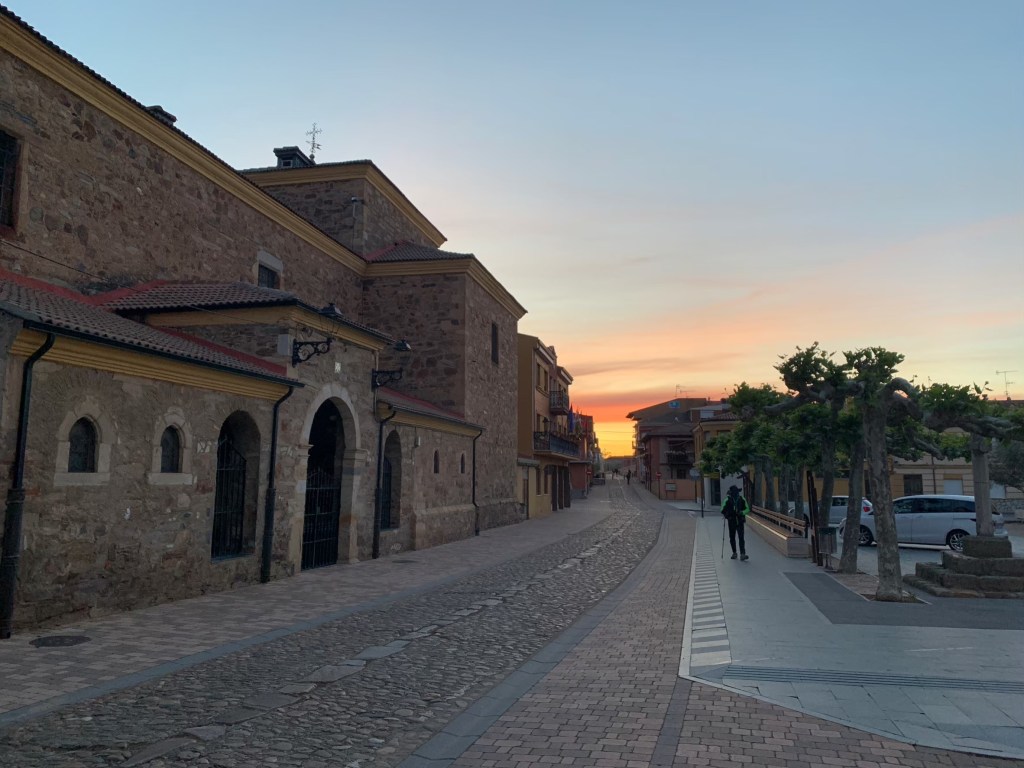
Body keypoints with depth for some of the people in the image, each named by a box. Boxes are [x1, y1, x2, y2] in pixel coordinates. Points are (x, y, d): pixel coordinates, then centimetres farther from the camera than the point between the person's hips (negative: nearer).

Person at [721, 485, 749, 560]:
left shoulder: (742, 499, -1)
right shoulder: (727, 500, -4)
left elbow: (747, 509, 5)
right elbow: (723, 510, 0)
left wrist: (742, 512, -15)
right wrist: (726, 514, -20)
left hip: (740, 522, -1)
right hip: (731, 522, 1)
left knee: (741, 538, -10)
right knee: (732, 538, 10)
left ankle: (742, 554, -15)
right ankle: (734, 553, 26)